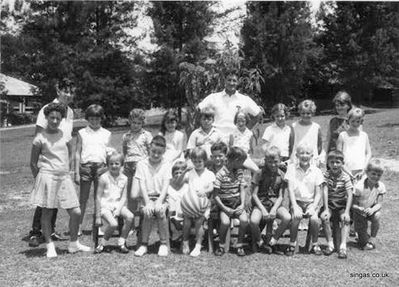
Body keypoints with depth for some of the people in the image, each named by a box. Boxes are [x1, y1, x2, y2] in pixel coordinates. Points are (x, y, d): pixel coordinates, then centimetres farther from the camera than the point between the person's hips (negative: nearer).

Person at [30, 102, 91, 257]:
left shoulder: (66, 137, 8)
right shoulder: (40, 138, -2)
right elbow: (33, 162, 4)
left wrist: (67, 173, 12)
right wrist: (39, 179, 3)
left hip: (65, 178, 4)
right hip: (47, 177, -4)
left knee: (76, 212, 1)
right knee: (47, 213, 1)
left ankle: (74, 244, 19)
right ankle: (50, 246, 16)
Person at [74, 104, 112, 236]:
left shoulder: (106, 134, 12)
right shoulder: (82, 133, 8)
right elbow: (77, 153, 6)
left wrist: (110, 151, -7)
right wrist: (76, 172, 0)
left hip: (101, 166, 1)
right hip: (85, 166, -1)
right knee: (83, 198, 3)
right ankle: (79, 226, 11)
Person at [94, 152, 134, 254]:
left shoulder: (124, 178, 4)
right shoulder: (104, 178, -7)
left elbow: (124, 197, 4)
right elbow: (98, 197, -6)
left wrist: (118, 209, -14)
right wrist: (98, 216, -8)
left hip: (118, 204, 4)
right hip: (105, 205, -4)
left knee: (130, 216, -24)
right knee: (113, 224, -29)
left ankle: (121, 242, -6)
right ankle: (102, 243, 1)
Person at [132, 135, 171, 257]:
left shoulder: (166, 165, 5)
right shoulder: (142, 164, 3)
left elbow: (165, 186, -4)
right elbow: (142, 185, -5)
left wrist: (159, 202, -19)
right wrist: (147, 202, -18)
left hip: (161, 197, 0)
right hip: (146, 197, 0)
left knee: (160, 211, -31)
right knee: (147, 212, -30)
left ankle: (164, 244, -15)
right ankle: (144, 245, -14)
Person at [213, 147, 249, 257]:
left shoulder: (240, 172, 7)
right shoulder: (220, 174, -11)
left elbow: (242, 190, 7)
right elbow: (216, 195, -11)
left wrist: (242, 205, -8)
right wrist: (225, 209, -17)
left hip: (238, 203, 4)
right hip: (224, 204, -4)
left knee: (244, 220, -25)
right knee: (225, 222, -30)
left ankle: (239, 245, -3)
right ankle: (221, 246, -4)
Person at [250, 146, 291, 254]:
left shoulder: (282, 175, 2)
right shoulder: (260, 174, -4)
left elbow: (281, 196, 0)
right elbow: (254, 194, -6)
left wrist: (274, 209, -17)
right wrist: (263, 210, -17)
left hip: (275, 203, 2)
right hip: (260, 203, -2)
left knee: (287, 218, -28)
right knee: (254, 220, -33)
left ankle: (273, 240, -3)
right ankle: (259, 240, 1)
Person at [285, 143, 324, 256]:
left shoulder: (316, 171, 2)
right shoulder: (291, 168, 0)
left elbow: (318, 193, 2)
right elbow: (290, 189, -6)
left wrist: (313, 207, -15)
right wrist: (295, 207, -18)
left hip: (311, 202, 1)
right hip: (296, 201, -1)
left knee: (314, 218, -28)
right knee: (296, 216, -30)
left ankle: (315, 245, -2)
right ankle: (292, 245, -8)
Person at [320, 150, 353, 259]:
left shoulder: (345, 177, -10)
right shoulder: (326, 174, -7)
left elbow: (350, 195, -17)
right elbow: (325, 191, -15)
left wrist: (346, 212, -27)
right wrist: (326, 209, -24)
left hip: (342, 205, -1)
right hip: (330, 204, 1)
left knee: (345, 219, -27)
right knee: (324, 217, -26)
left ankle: (343, 246, -29)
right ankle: (330, 244, -15)